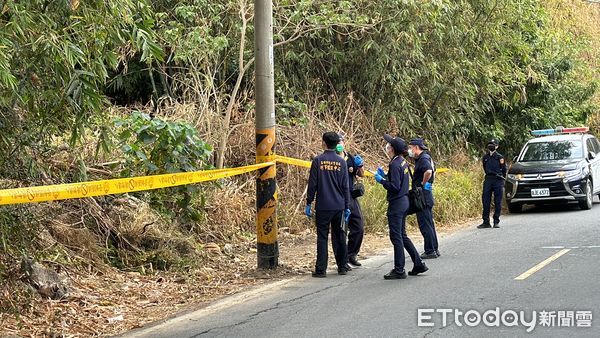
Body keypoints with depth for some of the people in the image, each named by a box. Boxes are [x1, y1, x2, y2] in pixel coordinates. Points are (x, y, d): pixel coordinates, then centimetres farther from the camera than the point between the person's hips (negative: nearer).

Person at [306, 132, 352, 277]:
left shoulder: (318, 160, -5)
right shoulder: (341, 162, 2)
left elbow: (312, 184, -5)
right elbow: (345, 186, 4)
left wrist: (308, 203, 2)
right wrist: (347, 206, 10)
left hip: (322, 206, -2)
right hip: (339, 206, 2)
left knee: (322, 237, 1)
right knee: (339, 236, 11)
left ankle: (321, 269, -1)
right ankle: (342, 267, 16)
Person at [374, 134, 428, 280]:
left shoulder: (395, 164, -18)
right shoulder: (402, 162, 10)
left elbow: (395, 187, -22)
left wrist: (381, 180, -12)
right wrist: (385, 175, 13)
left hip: (396, 203, -10)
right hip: (404, 201, 10)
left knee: (396, 237, -2)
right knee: (402, 236, 17)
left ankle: (399, 270, 4)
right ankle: (418, 264, 20)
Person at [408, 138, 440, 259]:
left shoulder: (423, 159, -15)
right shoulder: (426, 157, 16)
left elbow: (428, 172, -35)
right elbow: (432, 172, 32)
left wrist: (423, 183, -21)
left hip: (422, 196, -10)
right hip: (427, 196, 10)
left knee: (425, 224, -6)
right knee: (429, 223, 15)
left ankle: (430, 251, -3)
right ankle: (434, 249, 22)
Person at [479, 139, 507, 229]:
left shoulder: (500, 157, -1)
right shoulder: (485, 157, 11)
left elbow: (504, 169, 4)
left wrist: (501, 178, 7)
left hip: (498, 181, -4)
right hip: (488, 180, 4)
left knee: (498, 202, 0)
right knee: (486, 201, 0)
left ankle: (496, 222, 6)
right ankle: (486, 222, 4)